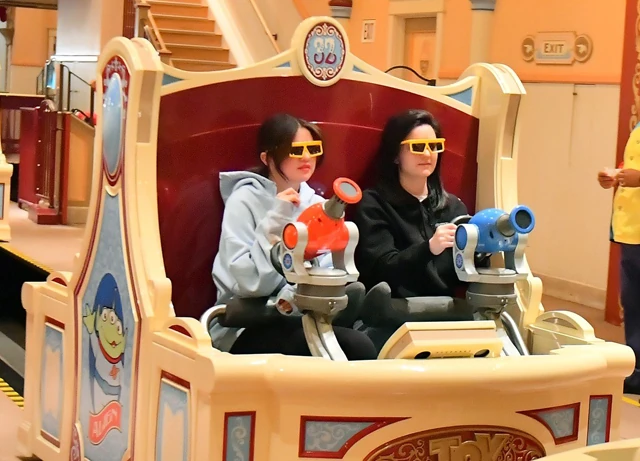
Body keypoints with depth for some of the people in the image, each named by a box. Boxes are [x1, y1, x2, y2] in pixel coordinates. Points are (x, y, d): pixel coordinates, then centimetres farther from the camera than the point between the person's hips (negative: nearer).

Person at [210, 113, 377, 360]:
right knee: (357, 346, -30)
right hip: (248, 329, -6)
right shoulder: (244, 200, -7)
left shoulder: (316, 204, 10)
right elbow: (248, 283, -19)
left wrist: (296, 294, -20)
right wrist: (275, 222, -21)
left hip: (298, 318, 6)